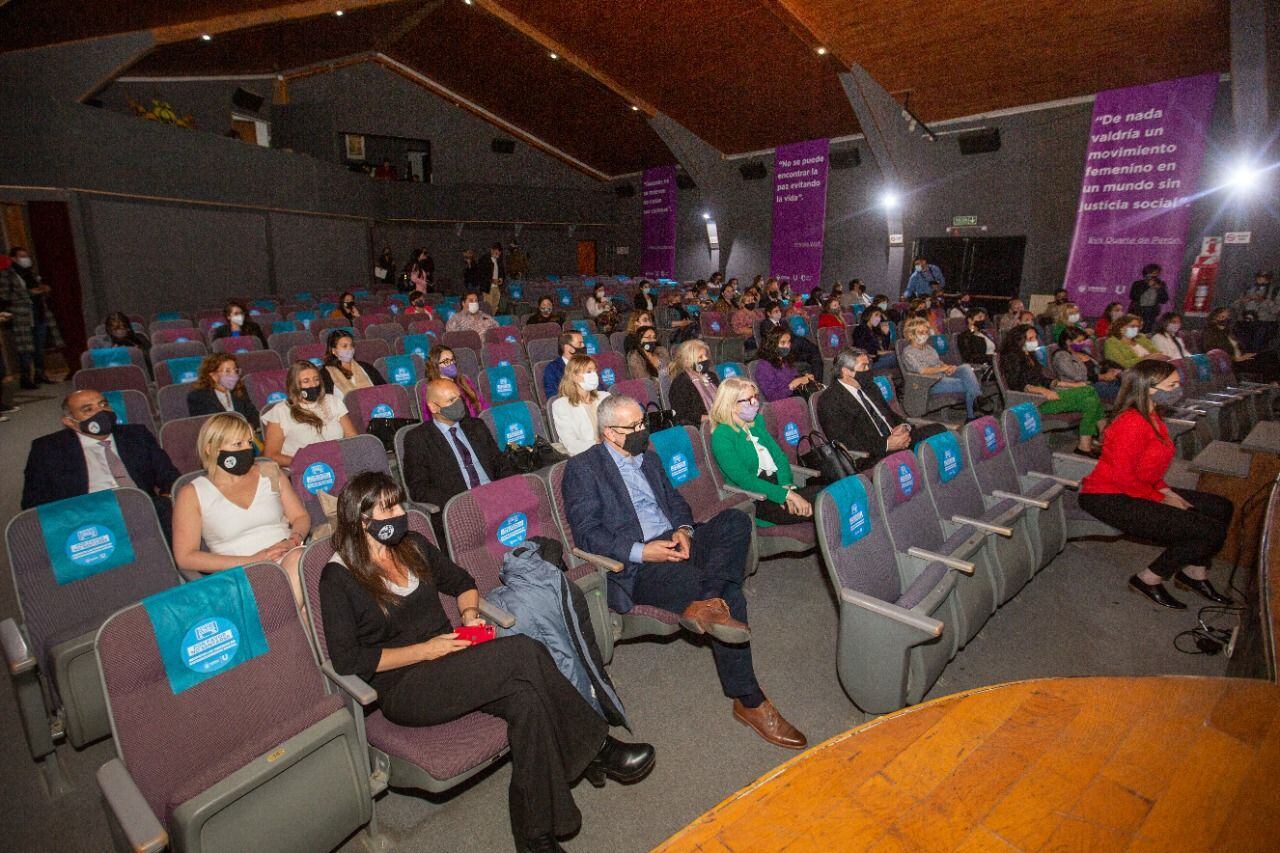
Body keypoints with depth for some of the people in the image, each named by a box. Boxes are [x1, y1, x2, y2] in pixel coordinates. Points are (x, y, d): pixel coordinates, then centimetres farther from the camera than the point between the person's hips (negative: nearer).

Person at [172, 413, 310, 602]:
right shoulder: (192, 494, 8)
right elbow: (185, 557, 1)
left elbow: (301, 517, 16)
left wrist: (293, 540, -8)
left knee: (298, 558, -33)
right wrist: (250, 560, -10)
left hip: (291, 555, 3)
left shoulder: (270, 472, 17)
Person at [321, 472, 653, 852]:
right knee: (522, 651, -29)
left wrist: (470, 613, 1)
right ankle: (596, 749, -16)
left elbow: (462, 582, 23)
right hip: (402, 690, -6)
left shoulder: (413, 545, 10)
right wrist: (424, 650, -15)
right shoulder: (339, 577, -7)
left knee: (525, 696, -28)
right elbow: (347, 660, -11)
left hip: (450, 661, 6)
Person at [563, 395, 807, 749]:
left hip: (674, 543, 7)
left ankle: (706, 605, -33)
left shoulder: (649, 459, 21)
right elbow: (586, 534, -9)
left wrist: (684, 529, -3)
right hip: (637, 566, -7)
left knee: (736, 520, -22)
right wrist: (640, 551, -21)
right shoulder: (582, 468, -2)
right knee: (729, 596, -25)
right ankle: (749, 701, -11)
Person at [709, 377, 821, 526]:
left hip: (782, 485, 7)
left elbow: (779, 456, 9)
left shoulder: (757, 421, 14)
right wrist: (787, 495, -24)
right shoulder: (722, 437, -11)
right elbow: (744, 479, -18)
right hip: (759, 501, -7)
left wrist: (787, 486, -11)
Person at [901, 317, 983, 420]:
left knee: (966, 367, -23)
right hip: (930, 383, -7)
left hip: (944, 376, 7)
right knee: (968, 385, -23)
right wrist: (942, 369, -11)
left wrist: (950, 367, -2)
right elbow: (921, 371, -15)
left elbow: (940, 363, 21)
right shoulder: (908, 352, -2)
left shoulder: (928, 347, 24)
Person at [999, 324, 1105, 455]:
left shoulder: (1030, 356, 20)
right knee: (1090, 402, -16)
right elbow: (1016, 385, -20)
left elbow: (1043, 380, 22)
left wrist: (1072, 385, 16)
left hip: (1045, 394, 9)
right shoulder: (1013, 358, -8)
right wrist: (1042, 391, -32)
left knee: (1089, 390, -6)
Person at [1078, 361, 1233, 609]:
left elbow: (1149, 468, 18)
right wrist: (1162, 499, -12)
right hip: (1108, 500, -10)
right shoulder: (1132, 422, -22)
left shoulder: (1152, 416, 10)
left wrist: (1166, 490, 3)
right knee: (1211, 530, -13)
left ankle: (1194, 572, 26)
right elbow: (1122, 477, -24)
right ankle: (1149, 579, 3)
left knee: (1221, 508, 12)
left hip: (1139, 491, 10)